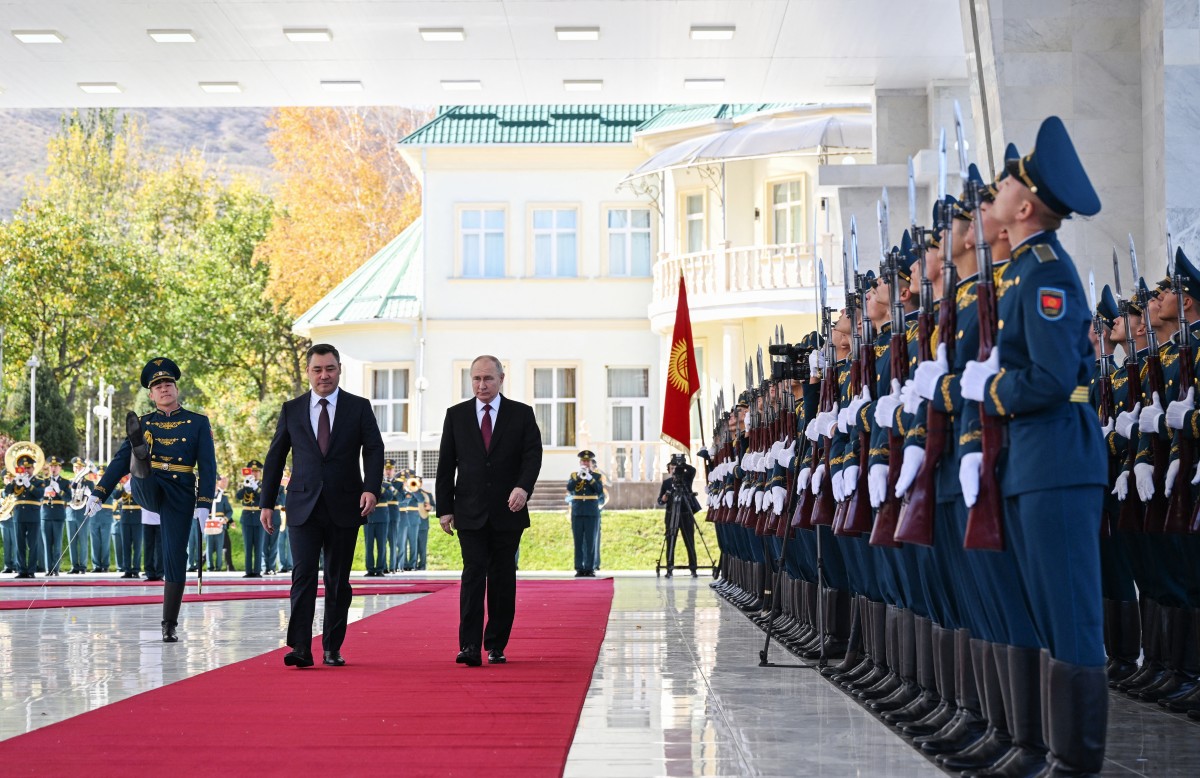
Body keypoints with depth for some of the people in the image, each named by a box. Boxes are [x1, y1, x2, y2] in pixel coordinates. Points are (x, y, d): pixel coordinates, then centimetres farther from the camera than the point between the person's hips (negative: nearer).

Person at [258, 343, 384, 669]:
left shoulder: (359, 407, 5)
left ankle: (332, 648, 13)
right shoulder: (291, 409, 8)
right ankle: (300, 648, -13)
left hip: (344, 507, 0)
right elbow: (275, 458, 11)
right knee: (303, 575, -10)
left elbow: (374, 450, -2)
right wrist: (267, 503, 7)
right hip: (303, 507, 0)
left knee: (338, 580, 5)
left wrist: (371, 488, -19)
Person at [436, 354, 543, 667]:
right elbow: (445, 465, 7)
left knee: (503, 579, 5)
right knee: (473, 574, -10)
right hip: (470, 513, 0)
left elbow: (532, 456, -5)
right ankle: (470, 646, -16)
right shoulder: (456, 415, 7)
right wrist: (444, 509, 0)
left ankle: (496, 646, 14)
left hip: (508, 512, 1)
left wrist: (523, 487, -23)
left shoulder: (522, 414, 5)